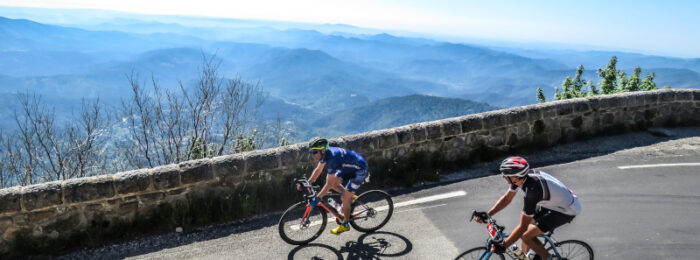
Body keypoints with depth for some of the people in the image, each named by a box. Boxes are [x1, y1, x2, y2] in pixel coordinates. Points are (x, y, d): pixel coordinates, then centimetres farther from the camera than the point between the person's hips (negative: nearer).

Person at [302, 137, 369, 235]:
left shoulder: (332, 158, -34)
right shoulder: (324, 153, -8)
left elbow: (329, 184, -31)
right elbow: (318, 170, 8)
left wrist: (317, 199, -27)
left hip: (360, 170, -9)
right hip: (350, 167, 9)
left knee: (344, 198, -7)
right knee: (334, 181, 2)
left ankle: (345, 225, 12)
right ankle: (350, 196, 22)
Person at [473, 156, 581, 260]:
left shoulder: (532, 191, -35)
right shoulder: (521, 176, -13)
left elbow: (523, 227, -28)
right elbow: (506, 198, 1)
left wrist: (502, 246, -21)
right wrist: (487, 214, -9)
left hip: (567, 210, -8)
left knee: (526, 235, -12)